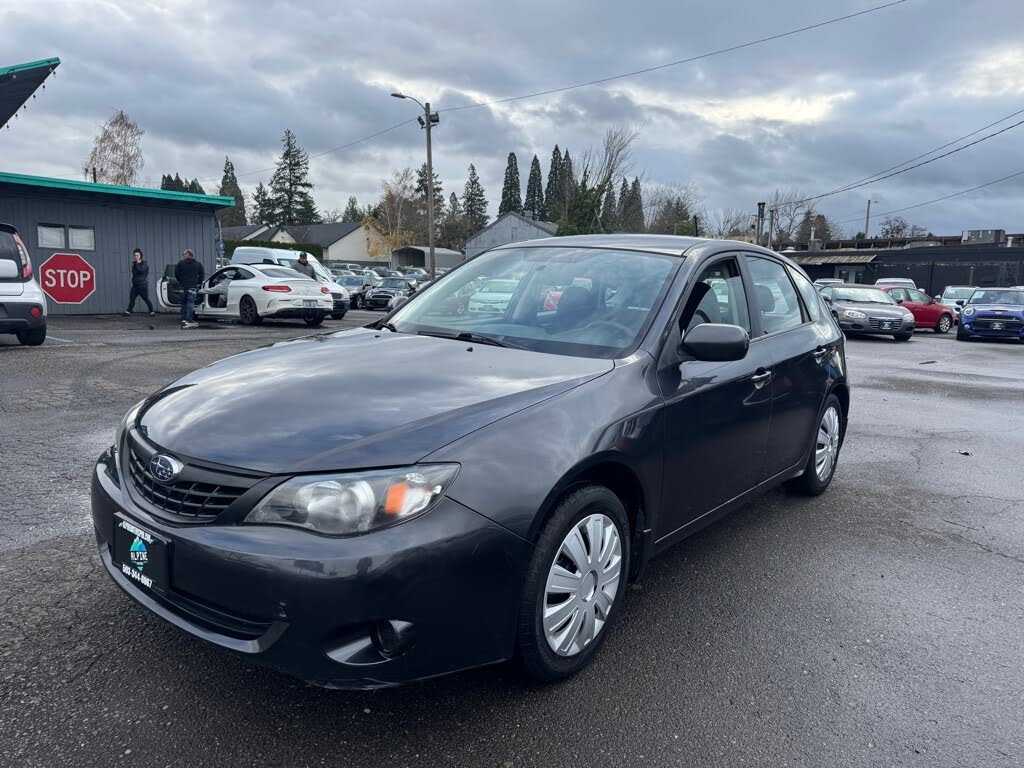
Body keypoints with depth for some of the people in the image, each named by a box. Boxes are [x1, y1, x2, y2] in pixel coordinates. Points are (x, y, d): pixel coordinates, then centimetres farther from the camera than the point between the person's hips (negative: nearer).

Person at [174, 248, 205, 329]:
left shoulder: (180, 263, 4)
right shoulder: (198, 264, 4)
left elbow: (176, 274, 4)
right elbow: (202, 275, 4)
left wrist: (181, 281, 17)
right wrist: (198, 283, 15)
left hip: (183, 286, 1)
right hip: (193, 287, -1)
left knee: (184, 303, 13)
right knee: (190, 303, -5)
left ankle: (184, 319, 16)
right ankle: (189, 320, -13)